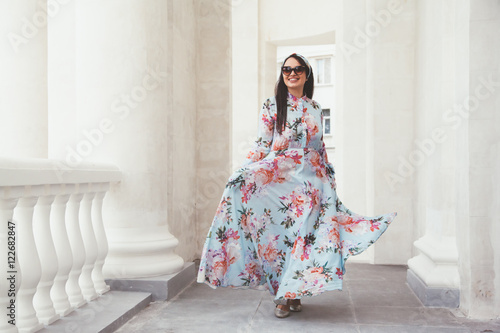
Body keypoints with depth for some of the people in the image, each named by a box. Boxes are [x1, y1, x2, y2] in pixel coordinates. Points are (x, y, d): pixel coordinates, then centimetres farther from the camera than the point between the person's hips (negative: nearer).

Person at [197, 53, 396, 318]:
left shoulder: (315, 108, 13)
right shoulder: (271, 106, 4)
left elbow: (321, 147, 17)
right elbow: (262, 145, -1)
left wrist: (330, 180, 15)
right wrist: (243, 172, -13)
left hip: (311, 178, 3)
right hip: (280, 176, -2)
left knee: (304, 232, -1)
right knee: (279, 231, -5)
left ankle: (293, 292, 9)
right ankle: (283, 295, 6)